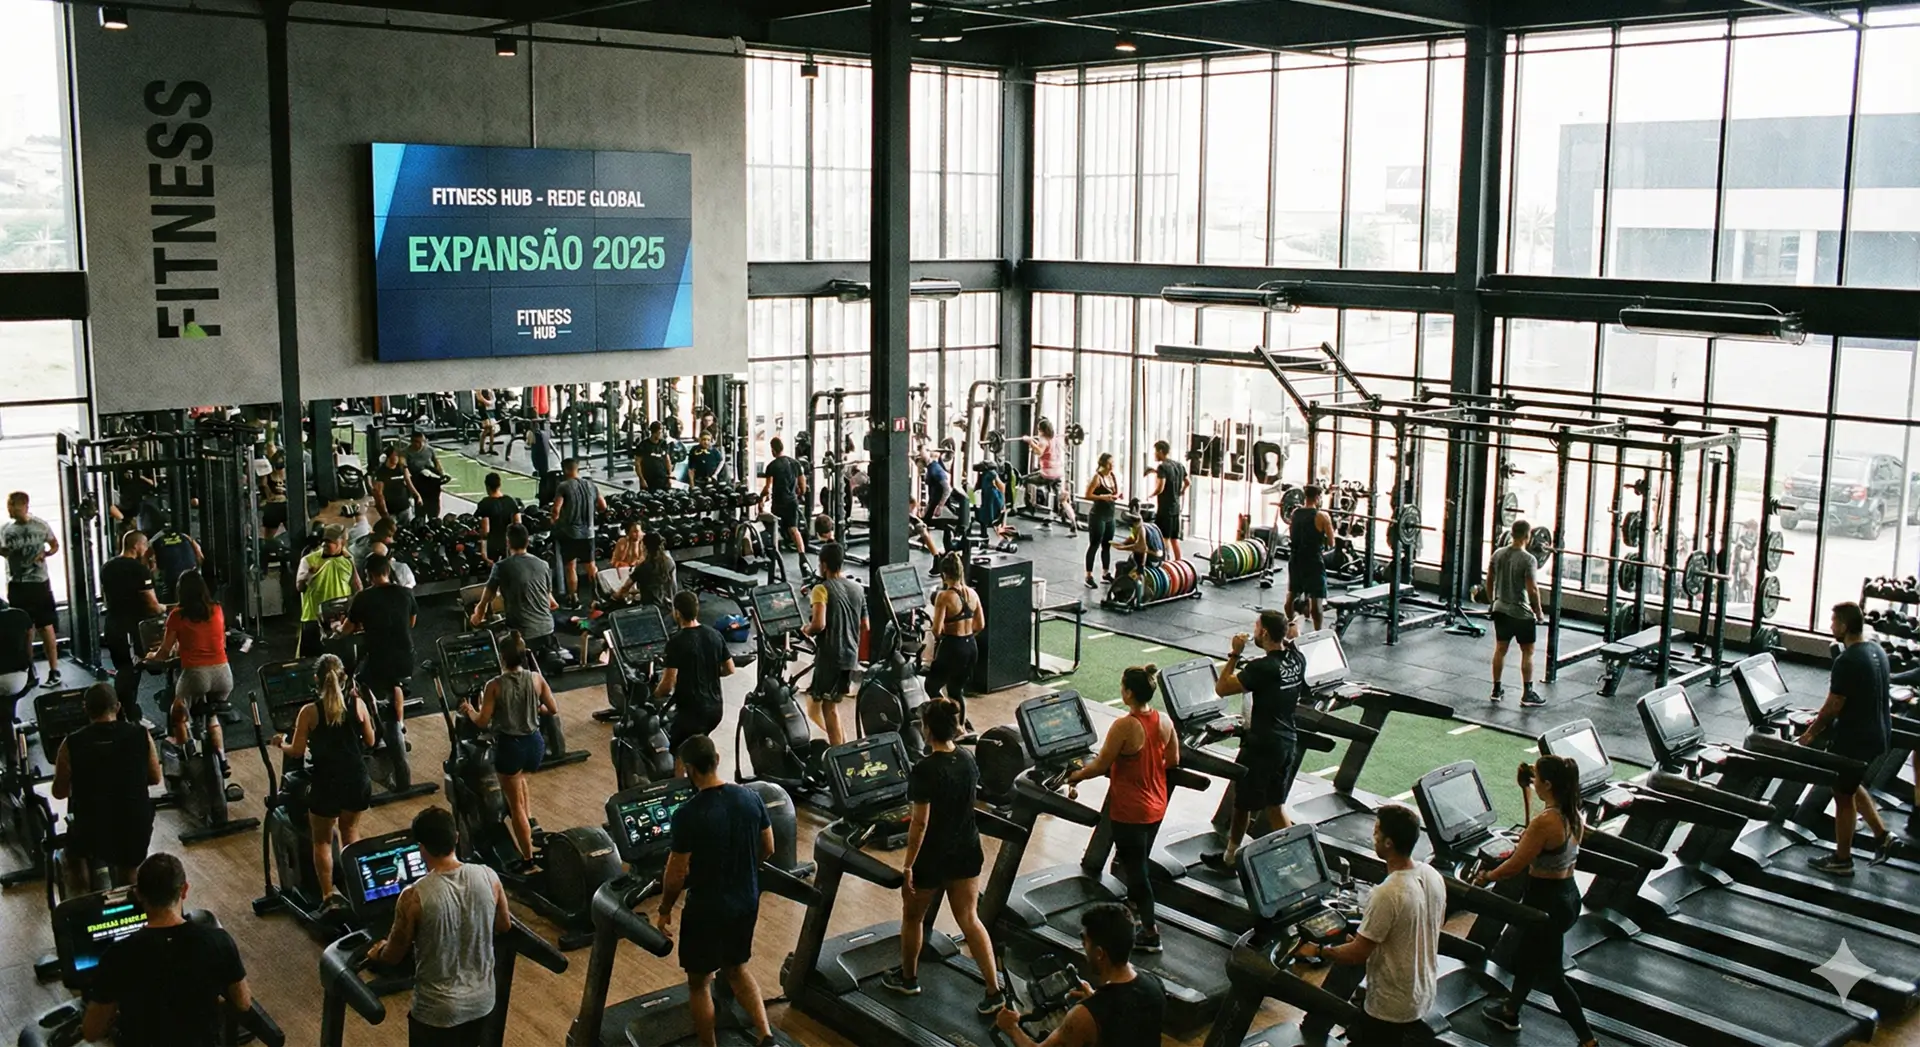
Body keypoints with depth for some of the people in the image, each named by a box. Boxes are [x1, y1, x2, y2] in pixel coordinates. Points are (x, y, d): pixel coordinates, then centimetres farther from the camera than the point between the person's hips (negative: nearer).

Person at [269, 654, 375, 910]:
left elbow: (297, 752, -5)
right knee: (351, 832, 25)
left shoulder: (309, 712, -12)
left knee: (322, 841, 16)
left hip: (326, 784, -3)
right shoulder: (358, 705, -5)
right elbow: (370, 742, 5)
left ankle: (330, 896, 15)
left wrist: (280, 744, 15)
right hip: (357, 781, 3)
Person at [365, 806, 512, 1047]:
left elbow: (394, 955, -8)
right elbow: (504, 925, 7)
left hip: (438, 1008, -4)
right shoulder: (488, 877, -12)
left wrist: (377, 953, 15)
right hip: (482, 999, 5)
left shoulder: (415, 897, -24)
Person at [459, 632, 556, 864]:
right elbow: (553, 710, 2)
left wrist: (469, 710, 11)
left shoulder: (495, 685, -14)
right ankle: (528, 817, 39)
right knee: (519, 776, 40)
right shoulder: (537, 679, -6)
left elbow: (482, 722, -10)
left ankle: (528, 858, 12)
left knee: (515, 805, 8)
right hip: (535, 743, 4)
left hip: (509, 746, -4)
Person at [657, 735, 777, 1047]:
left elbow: (678, 872, -16)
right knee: (736, 967, 26)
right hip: (747, 901, 6)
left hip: (707, 908, -6)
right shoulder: (751, 797, -7)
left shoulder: (688, 814, -23)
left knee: (699, 982, 15)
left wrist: (665, 909, 0)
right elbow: (768, 849, 4)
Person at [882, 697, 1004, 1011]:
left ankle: (908, 978, 37)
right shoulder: (969, 760, -2)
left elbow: (920, 823, -22)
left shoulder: (925, 770, -23)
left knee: (912, 917, 18)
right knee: (969, 919, 11)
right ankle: (994, 990, 6)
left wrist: (908, 865, -15)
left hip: (932, 857, -6)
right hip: (966, 852, 6)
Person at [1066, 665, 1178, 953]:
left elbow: (1100, 765, -18)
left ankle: (1150, 933, 10)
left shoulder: (1124, 726, -25)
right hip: (1155, 807, 7)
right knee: (1140, 861, 26)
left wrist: (1075, 776, -1)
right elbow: (1173, 760, 7)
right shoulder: (1164, 721, -5)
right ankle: (1134, 905, 46)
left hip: (1130, 811, -7)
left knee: (1135, 867, 4)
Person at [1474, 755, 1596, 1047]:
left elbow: (1515, 866, -21)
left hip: (1547, 899, -9)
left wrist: (1486, 877, -6)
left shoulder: (1545, 821, -27)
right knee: (1528, 954, 24)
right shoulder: (1573, 815, -2)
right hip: (1569, 893, 9)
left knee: (1551, 974, 8)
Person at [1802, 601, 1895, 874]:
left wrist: (1811, 733, -6)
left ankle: (1841, 860, 19)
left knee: (1844, 796, 7)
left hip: (1854, 739, -9)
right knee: (1853, 786, 27)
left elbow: (1834, 706, -21)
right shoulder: (1877, 651, 4)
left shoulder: (1847, 661, -25)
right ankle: (1882, 837, 26)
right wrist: (1823, 718, 20)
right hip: (1879, 735, 9)